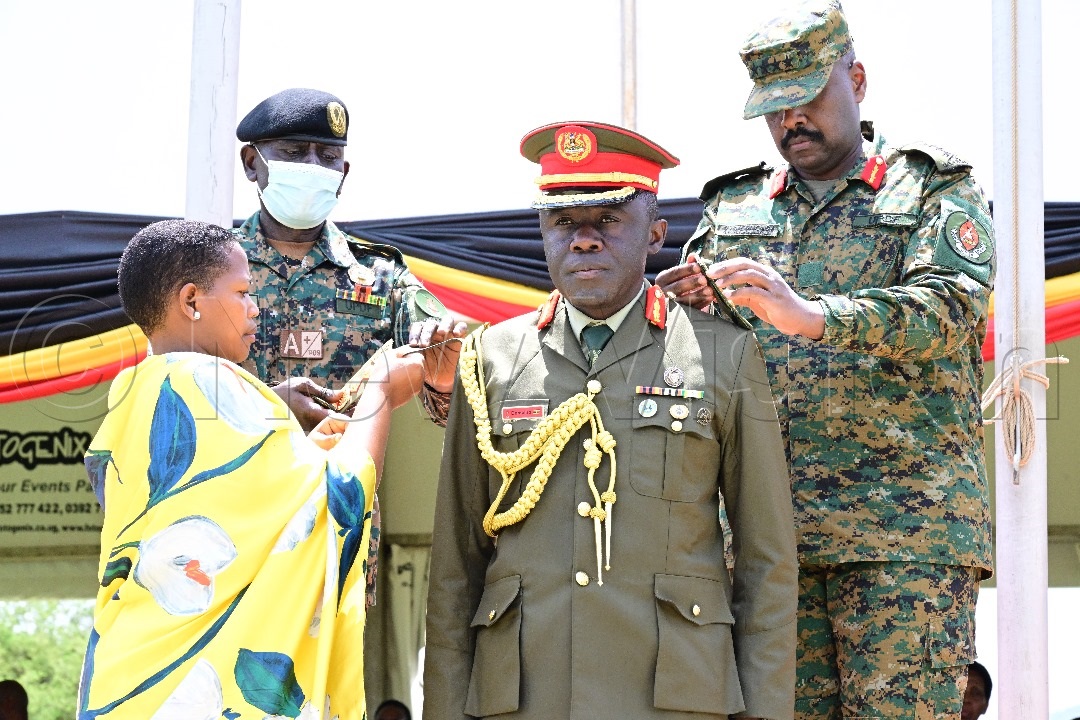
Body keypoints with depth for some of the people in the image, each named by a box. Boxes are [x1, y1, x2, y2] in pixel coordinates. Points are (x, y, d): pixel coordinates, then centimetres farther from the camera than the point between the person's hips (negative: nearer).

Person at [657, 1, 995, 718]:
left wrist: (808, 315, -25)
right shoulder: (733, 207, 21)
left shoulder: (936, 189, 8)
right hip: (769, 531, 4)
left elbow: (949, 307, -10)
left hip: (904, 527, -4)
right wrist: (688, 306, -6)